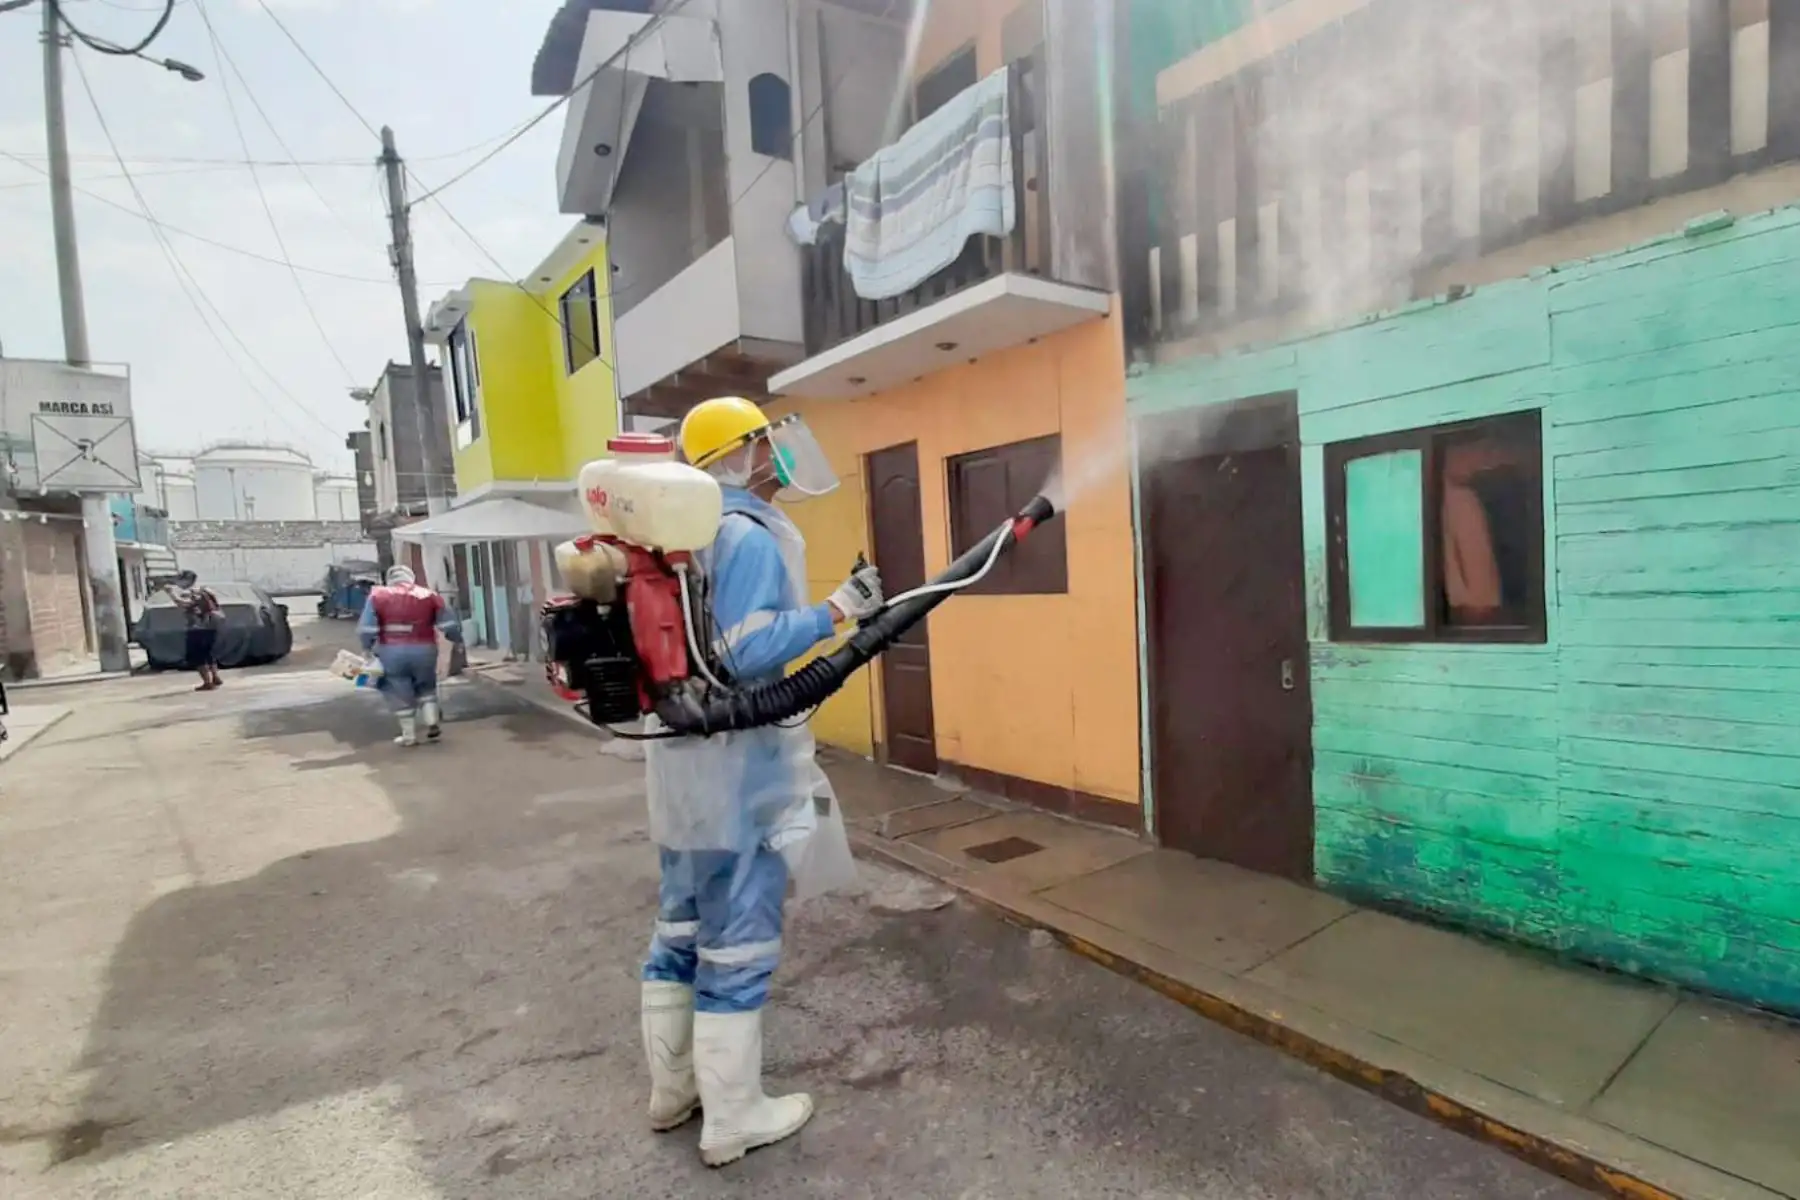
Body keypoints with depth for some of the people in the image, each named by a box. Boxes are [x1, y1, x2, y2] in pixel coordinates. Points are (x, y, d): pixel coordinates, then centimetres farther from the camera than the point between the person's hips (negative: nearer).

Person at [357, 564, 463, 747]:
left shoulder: (377, 596, 0)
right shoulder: (429, 595, 4)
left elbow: (366, 628, -4)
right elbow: (450, 624, 3)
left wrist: (368, 648, 8)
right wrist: (457, 639, 17)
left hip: (392, 652, -1)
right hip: (423, 650, 2)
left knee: (400, 692, 10)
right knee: (426, 687, 23)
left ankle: (409, 735, 16)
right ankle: (433, 723, 14)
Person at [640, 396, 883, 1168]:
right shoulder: (750, 536, -16)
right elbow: (748, 655, -25)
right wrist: (838, 610, -21)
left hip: (681, 764, 9)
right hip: (735, 771, -9)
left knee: (681, 932, 19)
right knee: (735, 946, 4)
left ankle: (672, 1090, 35)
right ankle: (732, 1119, 20)